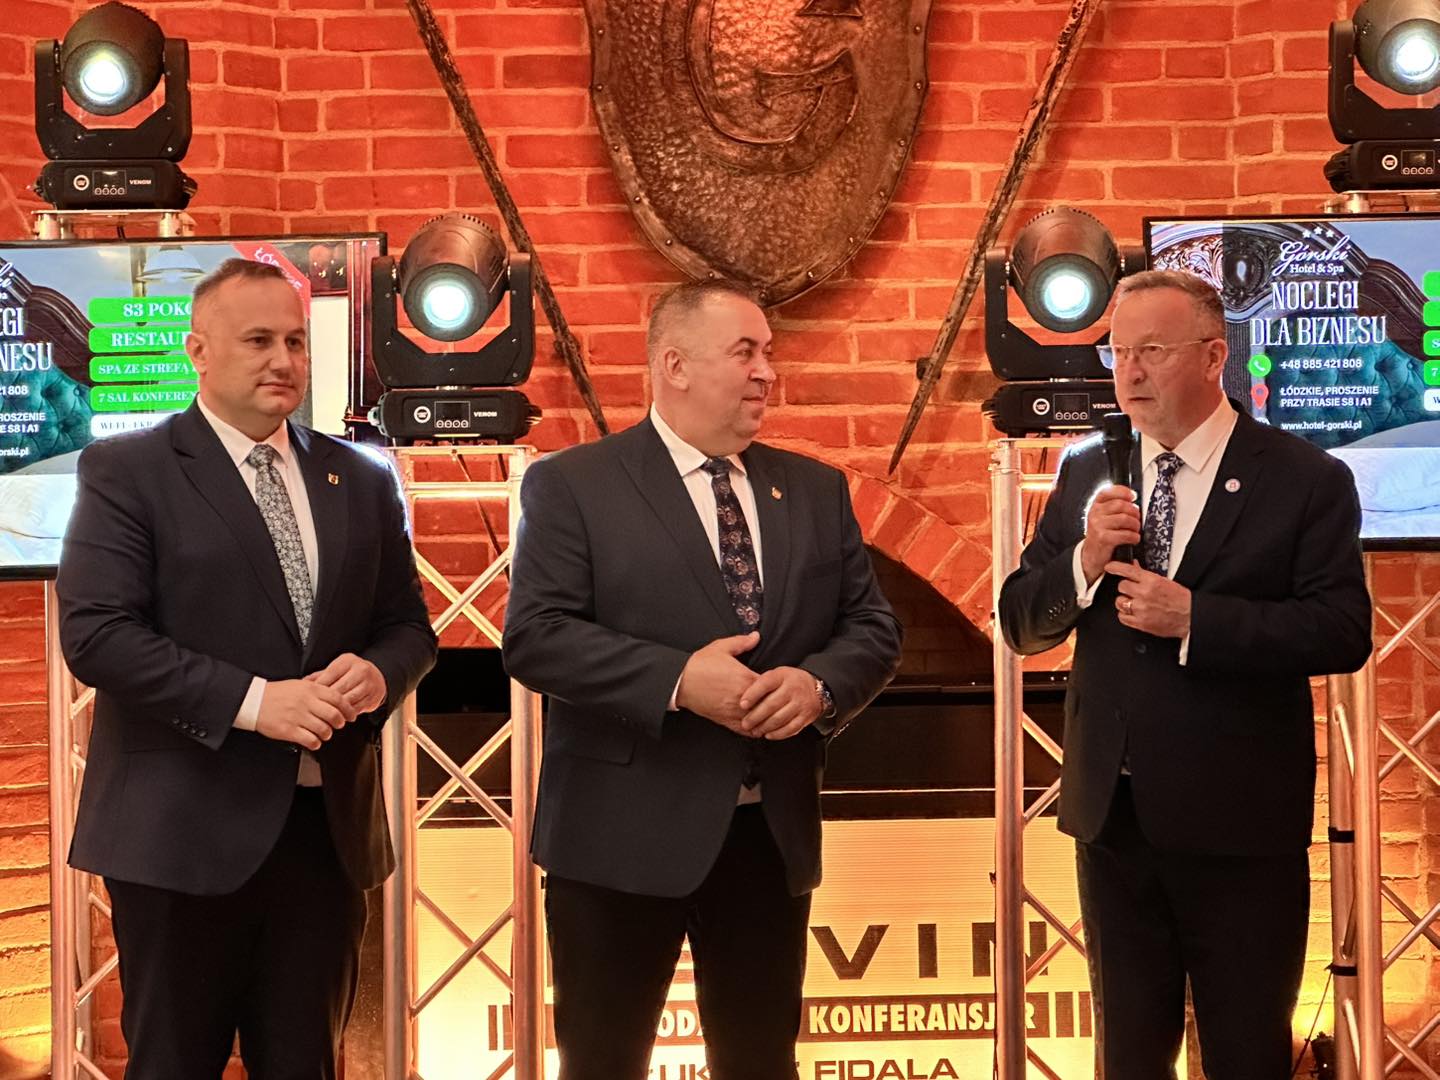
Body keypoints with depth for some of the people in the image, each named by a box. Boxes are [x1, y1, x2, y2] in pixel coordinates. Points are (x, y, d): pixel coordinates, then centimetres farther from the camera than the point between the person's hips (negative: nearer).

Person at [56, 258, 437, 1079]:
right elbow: (95, 634, -13)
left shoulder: (362, 480, 11)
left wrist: (378, 673, -11)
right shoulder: (126, 472, -3)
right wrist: (254, 701, -20)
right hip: (186, 830, -4)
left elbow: (409, 626, 13)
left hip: (329, 825, 4)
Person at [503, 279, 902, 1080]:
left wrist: (818, 684, -14)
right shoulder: (572, 485, -3)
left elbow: (873, 627, 9)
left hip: (773, 831, 4)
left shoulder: (816, 490, 11)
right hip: (625, 833, -4)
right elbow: (535, 635, -12)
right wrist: (677, 680, -23)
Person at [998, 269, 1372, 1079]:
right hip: (1112, 812, 4)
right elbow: (1020, 624, 4)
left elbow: (1344, 632, -15)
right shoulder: (1087, 472, 6)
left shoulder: (1308, 480, -7)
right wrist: (1085, 560, -15)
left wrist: (1193, 617, -23)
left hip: (1240, 821, -4)